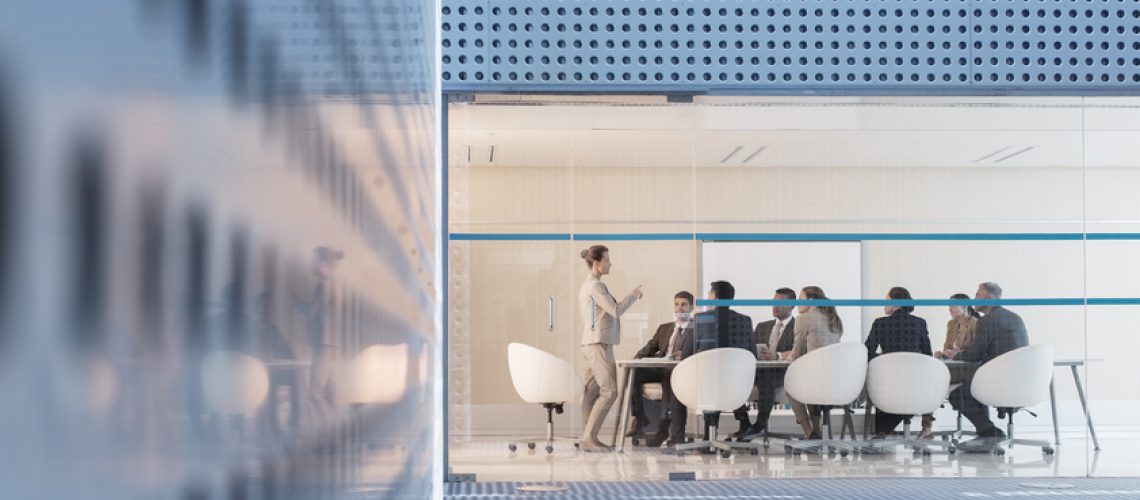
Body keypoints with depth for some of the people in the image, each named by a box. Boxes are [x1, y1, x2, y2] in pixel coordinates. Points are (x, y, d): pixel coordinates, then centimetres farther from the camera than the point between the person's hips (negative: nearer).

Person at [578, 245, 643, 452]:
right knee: (609, 391, -11)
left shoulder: (588, 285, 17)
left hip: (592, 344, 10)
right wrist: (634, 295, -7)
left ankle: (587, 438, 6)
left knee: (592, 392, 7)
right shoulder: (596, 286, -14)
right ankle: (589, 438, -12)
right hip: (599, 345, -10)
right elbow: (616, 310, -18)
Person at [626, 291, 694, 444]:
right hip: (659, 368, 5)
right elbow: (650, 348, 18)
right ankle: (639, 418, -14)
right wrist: (638, 357, -5)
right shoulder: (664, 328, 27)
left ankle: (663, 428, -34)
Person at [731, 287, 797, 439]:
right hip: (760, 369, 6)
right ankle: (744, 423, -21)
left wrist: (778, 356, -29)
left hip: (785, 372, -6)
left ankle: (761, 424, -32)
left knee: (765, 375, -40)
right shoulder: (762, 326, 26)